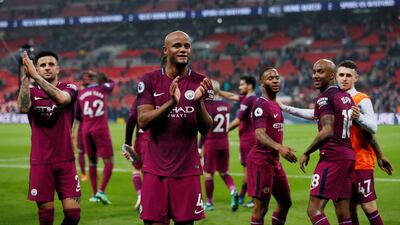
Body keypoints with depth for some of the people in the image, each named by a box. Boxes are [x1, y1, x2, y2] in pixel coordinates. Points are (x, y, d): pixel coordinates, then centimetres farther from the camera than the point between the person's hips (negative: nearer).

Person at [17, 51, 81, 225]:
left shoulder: (69, 88, 1)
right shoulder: (31, 91, 3)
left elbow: (61, 98, -24)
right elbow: (23, 108, -20)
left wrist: (35, 76, -31)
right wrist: (26, 77, -28)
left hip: (66, 161, 0)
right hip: (40, 163, 0)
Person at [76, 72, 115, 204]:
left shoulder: (81, 93, 9)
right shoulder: (103, 90, 0)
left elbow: (77, 114, 16)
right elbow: (112, 83, 23)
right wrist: (97, 75, 31)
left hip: (86, 129, 5)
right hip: (100, 129, -4)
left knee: (92, 161, 13)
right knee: (109, 162, 0)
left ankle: (94, 194, 13)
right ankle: (101, 191, -14)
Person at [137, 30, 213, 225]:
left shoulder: (200, 83, 2)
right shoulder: (150, 81, 1)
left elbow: (206, 129, -1)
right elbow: (142, 122, -9)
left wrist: (199, 102, -20)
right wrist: (171, 103, -23)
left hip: (187, 168, 1)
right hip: (155, 169, 0)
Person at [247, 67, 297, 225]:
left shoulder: (276, 105, 17)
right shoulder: (261, 104, -13)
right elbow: (260, 134, -24)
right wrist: (279, 147, -38)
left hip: (274, 160, 10)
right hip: (261, 160, -10)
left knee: (285, 202, 15)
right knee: (261, 207, -7)